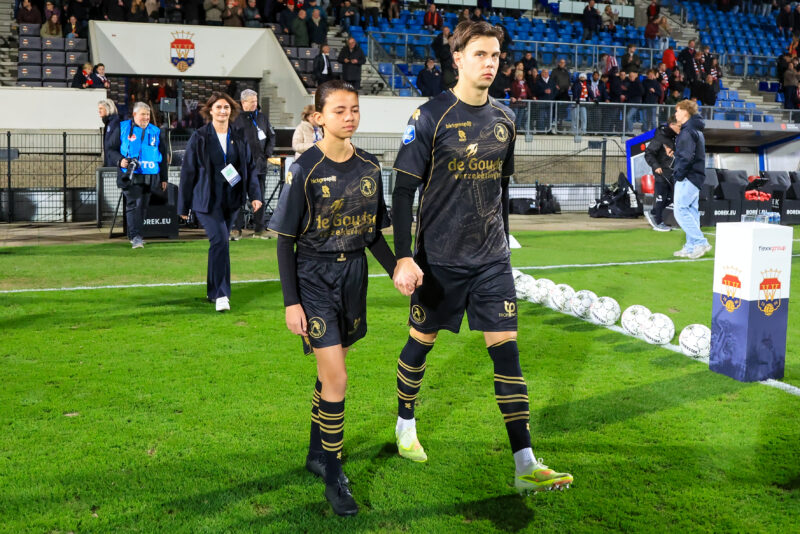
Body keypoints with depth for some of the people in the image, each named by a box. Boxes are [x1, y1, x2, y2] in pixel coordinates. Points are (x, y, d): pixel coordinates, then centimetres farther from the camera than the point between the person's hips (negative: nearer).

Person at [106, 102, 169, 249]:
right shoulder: (123, 128, 5)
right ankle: (135, 237, -19)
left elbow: (163, 155, 19)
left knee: (142, 206, 8)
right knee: (133, 204, -15)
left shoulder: (155, 132, 14)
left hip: (149, 176, 4)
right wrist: (119, 160, -13)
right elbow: (110, 148, 7)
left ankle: (134, 235, 21)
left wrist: (163, 178, 15)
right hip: (130, 175, -4)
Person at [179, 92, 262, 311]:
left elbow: (250, 167, 12)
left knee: (219, 243, 11)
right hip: (207, 200, -4)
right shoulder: (199, 137, -3)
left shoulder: (239, 137, 8)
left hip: (231, 201, 4)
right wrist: (184, 206, 0)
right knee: (220, 240, -18)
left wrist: (255, 195, -1)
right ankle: (220, 294, -13)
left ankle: (213, 291, 25)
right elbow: (188, 171, 0)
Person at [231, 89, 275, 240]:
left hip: (259, 165, 4)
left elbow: (271, 136, 18)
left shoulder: (262, 117, 11)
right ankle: (236, 229, 5)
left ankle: (259, 230, 16)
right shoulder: (236, 119, -3)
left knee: (259, 199, 8)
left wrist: (267, 153, 6)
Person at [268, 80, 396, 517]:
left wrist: (398, 269, -3)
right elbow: (285, 241, -8)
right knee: (337, 379, -8)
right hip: (314, 278, -5)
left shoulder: (369, 168, 3)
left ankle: (317, 454, 35)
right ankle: (334, 477, 6)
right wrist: (291, 301, -12)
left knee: (330, 371, 16)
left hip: (353, 276, 5)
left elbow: (374, 234, 11)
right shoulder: (304, 170, -11)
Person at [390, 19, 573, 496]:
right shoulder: (431, 117, -9)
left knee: (507, 349, -2)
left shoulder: (504, 118, 7)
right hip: (439, 257, -3)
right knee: (422, 342, 11)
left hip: (492, 259, 4)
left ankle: (525, 465, 0)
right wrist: (403, 257, -18)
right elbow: (403, 191, -10)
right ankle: (406, 425, 38)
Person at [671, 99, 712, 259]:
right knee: (691, 211, 10)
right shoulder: (696, 130, 18)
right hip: (695, 177, 10)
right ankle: (691, 247, 13)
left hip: (688, 178, -10)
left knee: (680, 211, -10)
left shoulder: (688, 131, -14)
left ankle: (700, 242, -12)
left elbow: (687, 157, -22)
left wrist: (678, 174, -16)